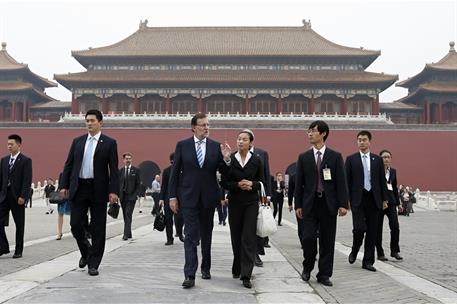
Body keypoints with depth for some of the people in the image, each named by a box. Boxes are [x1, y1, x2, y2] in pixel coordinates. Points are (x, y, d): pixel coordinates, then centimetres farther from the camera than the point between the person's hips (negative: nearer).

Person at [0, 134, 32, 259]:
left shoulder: (26, 160, -5)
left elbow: (27, 181, -11)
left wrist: (22, 196, -17)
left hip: (17, 197, -5)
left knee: (19, 224, 5)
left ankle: (18, 250, 14)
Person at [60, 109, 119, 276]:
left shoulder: (109, 143, 0)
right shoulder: (77, 141, 11)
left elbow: (114, 169, -4)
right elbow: (68, 164, 12)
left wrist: (113, 191, -12)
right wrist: (64, 185, 4)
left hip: (98, 190, -3)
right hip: (78, 188, 3)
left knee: (98, 229, 2)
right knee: (76, 225, 3)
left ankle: (93, 264, 13)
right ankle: (86, 251, 30)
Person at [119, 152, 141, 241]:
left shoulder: (136, 170, 2)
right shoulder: (120, 171, 10)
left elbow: (138, 184, 1)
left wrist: (136, 195, -8)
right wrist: (118, 195, 2)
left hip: (131, 196, -4)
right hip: (122, 196, 4)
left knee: (128, 215, -12)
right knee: (125, 216, 7)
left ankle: (126, 234, -14)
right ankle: (129, 234, 16)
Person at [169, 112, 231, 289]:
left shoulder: (216, 146, 3)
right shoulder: (182, 145, 0)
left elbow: (223, 172, 3)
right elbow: (175, 172, 1)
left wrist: (226, 159, -17)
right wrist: (173, 196, -4)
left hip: (208, 198, 2)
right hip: (189, 197, -2)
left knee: (206, 235, 15)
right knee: (191, 236, -6)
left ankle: (206, 268, 31)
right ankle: (190, 275, -6)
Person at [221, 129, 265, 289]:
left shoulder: (257, 160, 2)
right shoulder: (230, 160, 1)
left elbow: (262, 181, 6)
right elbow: (224, 182, 1)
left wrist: (252, 184, -14)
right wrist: (237, 185, -15)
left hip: (251, 202, -1)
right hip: (234, 202, 1)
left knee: (249, 238, -7)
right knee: (236, 237, 9)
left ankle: (246, 275, -6)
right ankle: (237, 268, 28)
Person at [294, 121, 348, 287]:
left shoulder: (335, 156, 3)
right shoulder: (303, 157, 7)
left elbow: (341, 182, 0)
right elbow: (299, 183, 6)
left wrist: (343, 204, -7)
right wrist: (298, 205, 0)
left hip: (328, 204, 0)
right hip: (310, 204, 0)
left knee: (327, 241, 5)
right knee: (308, 237, -6)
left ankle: (324, 274, 17)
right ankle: (307, 267, 19)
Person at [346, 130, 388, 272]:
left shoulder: (377, 159, 11)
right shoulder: (351, 159, 4)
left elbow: (382, 180, 11)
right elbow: (347, 181, 2)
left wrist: (384, 199, 6)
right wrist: (346, 199, -5)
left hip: (373, 199, 3)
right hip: (358, 199, -3)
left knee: (372, 232, 4)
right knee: (359, 228, -14)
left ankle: (368, 261, 14)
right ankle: (354, 251, 16)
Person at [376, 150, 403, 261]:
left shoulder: (393, 171, 11)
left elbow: (395, 188, 18)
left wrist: (398, 203, 18)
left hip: (391, 202, 4)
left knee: (395, 227, -6)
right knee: (378, 229, 3)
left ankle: (394, 251, 11)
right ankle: (380, 253, 13)